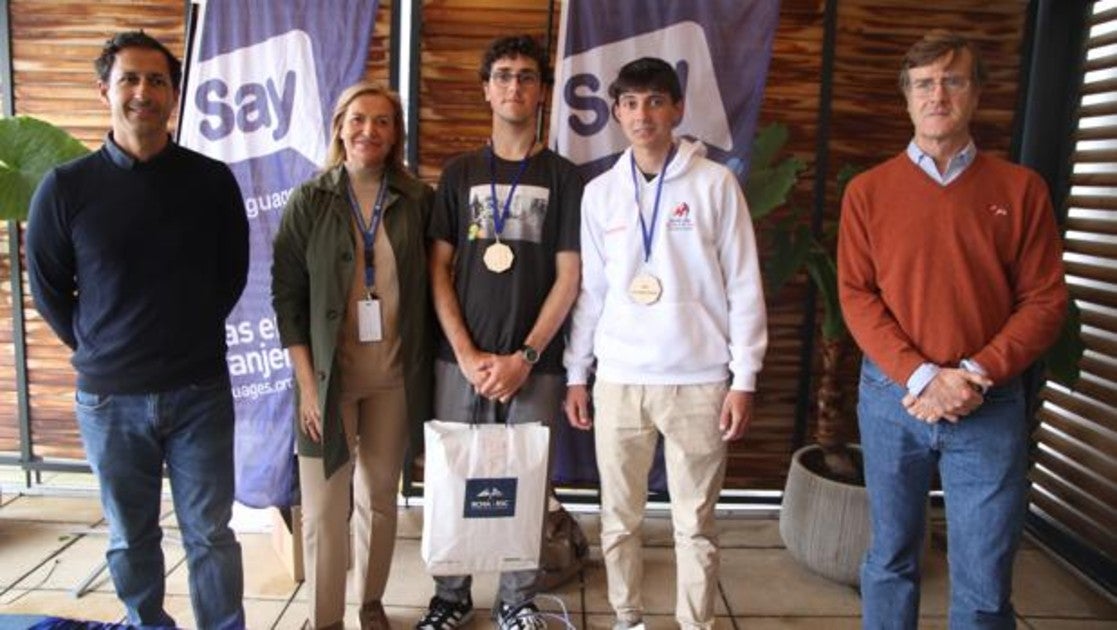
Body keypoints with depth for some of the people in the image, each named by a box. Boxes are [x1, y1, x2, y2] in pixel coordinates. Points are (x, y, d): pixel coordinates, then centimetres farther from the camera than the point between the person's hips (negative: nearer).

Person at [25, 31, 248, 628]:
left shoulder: (212, 181, -2)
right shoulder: (66, 186, -4)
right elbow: (46, 284, 6)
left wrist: (192, 335, 8)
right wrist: (98, 351, 5)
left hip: (200, 391, 0)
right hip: (109, 397, 1)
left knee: (210, 533, 8)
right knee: (130, 538, 15)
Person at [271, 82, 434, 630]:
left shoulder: (418, 200, 0)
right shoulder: (309, 201, -2)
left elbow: (428, 287, 4)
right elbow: (287, 295, -3)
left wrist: (423, 368, 0)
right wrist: (308, 383, -8)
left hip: (395, 376, 2)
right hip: (329, 375, -1)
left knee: (380, 496, 14)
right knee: (323, 507, 4)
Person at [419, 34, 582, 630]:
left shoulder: (563, 177, 5)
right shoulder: (459, 173, 9)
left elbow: (569, 277, -1)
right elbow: (439, 270, 5)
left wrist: (524, 357, -9)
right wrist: (466, 354, -6)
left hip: (533, 363, -1)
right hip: (461, 360, 2)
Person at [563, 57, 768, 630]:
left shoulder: (715, 183, -2)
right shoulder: (599, 192, 7)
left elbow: (744, 287, -2)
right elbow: (590, 289, 10)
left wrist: (743, 378, -5)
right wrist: (576, 373, 8)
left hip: (698, 380, -2)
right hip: (618, 379, 3)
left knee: (695, 523, 8)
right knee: (619, 517, 12)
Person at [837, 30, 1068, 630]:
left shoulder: (1020, 188, 2)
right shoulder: (868, 190, 2)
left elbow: (1044, 299, 0)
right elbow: (856, 295, -3)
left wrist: (977, 374, -14)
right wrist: (920, 376, -14)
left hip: (990, 406, 0)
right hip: (892, 398, 1)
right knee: (890, 558, 14)